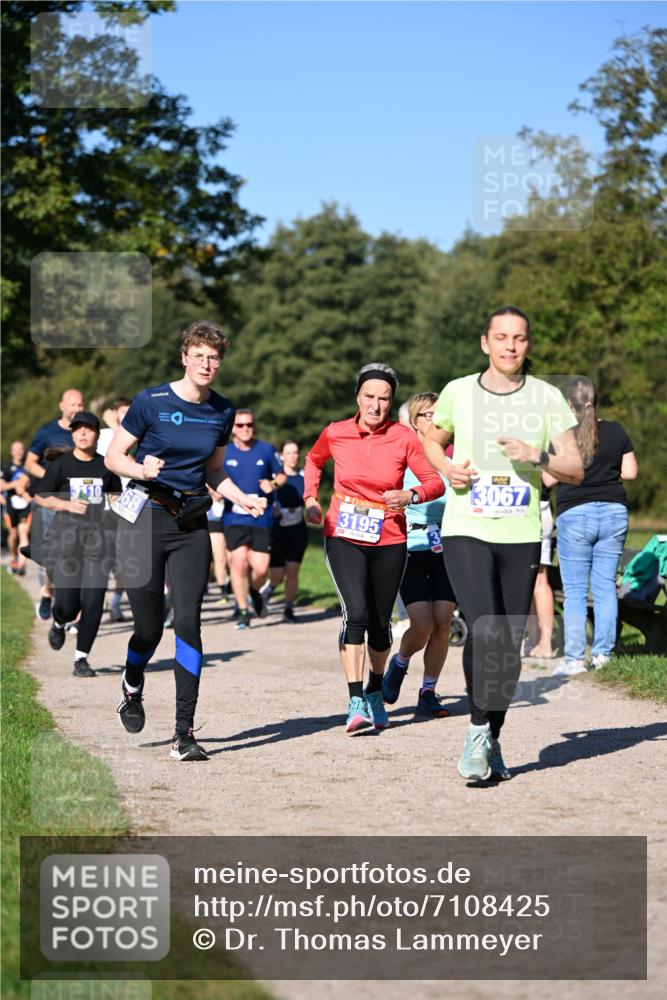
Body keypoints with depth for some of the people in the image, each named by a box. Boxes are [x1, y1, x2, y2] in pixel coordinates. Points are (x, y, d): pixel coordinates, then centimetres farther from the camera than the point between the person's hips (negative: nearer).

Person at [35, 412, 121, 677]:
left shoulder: (106, 466, 8)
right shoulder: (60, 465, 1)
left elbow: (114, 495, 22)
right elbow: (41, 497, 6)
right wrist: (67, 505, -9)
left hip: (97, 538, 2)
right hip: (66, 536, -2)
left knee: (93, 602, -6)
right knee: (68, 604, -6)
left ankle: (81, 658, 5)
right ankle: (59, 624, 32)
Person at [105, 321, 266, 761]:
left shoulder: (223, 412, 8)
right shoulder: (151, 402, -6)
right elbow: (113, 457, 0)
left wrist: (243, 499, 3)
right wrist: (142, 470, -21)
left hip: (191, 525, 3)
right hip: (144, 519, -3)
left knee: (189, 622, -9)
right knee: (150, 628, -1)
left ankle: (185, 733, -4)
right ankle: (132, 689, 34)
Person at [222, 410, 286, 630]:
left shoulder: (267, 450, 4)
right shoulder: (224, 452, 3)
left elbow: (281, 475, 15)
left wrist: (273, 484, -7)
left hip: (262, 518, 1)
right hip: (234, 518, 0)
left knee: (260, 568, -3)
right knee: (239, 562, -10)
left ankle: (255, 591, 33)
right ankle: (243, 611, 5)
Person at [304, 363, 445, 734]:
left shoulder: (404, 438, -7)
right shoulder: (335, 433, -3)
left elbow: (436, 482, -4)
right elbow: (314, 460, 19)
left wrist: (410, 496, -22)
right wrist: (311, 499, 7)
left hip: (389, 542, 1)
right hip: (344, 537, -1)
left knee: (380, 622, 10)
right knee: (356, 613, -19)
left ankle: (375, 691, 35)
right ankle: (356, 702, -18)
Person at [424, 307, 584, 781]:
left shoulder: (547, 398, 2)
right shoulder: (458, 392, 2)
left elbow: (576, 469, 2)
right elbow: (432, 440, 21)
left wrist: (537, 457, -16)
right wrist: (448, 468, 0)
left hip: (522, 535, 2)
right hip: (466, 531, -2)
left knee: (510, 645, 6)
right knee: (486, 631, -20)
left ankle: (493, 741, 23)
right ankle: (479, 731, -3)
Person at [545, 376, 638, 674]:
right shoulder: (616, 431, 3)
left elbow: (549, 479, -4)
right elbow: (630, 472, 6)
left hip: (574, 515, -3)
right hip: (614, 512, 3)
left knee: (575, 590, 1)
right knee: (606, 585, 8)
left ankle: (575, 658, -2)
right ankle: (603, 654, 8)